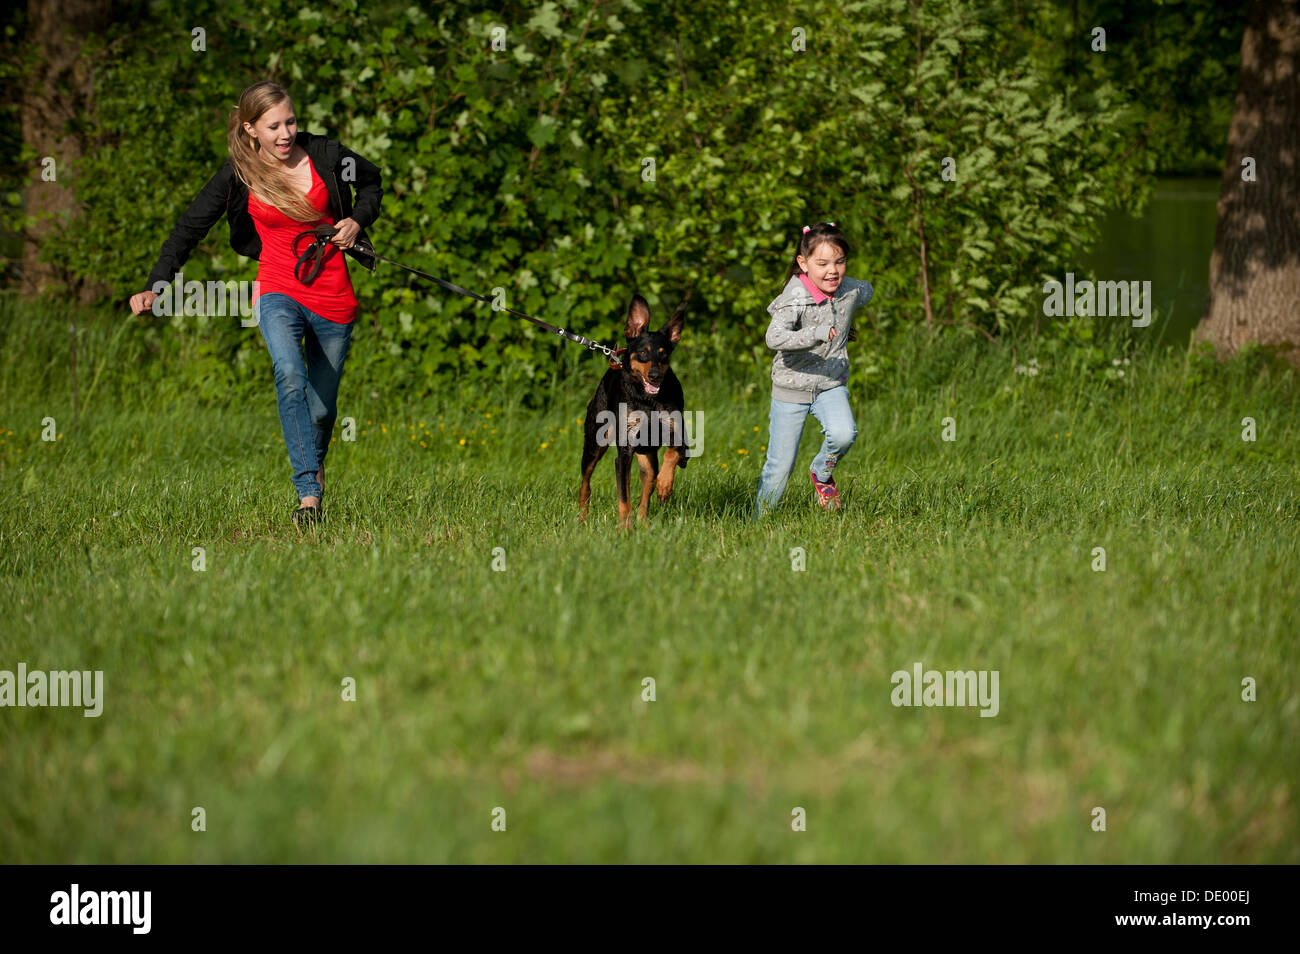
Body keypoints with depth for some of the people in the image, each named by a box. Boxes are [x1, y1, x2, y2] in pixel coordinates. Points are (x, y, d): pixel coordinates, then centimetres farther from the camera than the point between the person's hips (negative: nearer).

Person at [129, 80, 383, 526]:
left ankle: (314, 469, 43)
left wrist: (357, 221, -2)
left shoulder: (324, 155, -3)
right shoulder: (239, 176, -6)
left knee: (321, 408, 8)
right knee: (289, 374, -31)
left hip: (333, 296, 2)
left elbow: (371, 180, 17)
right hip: (279, 292, -2)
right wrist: (156, 285, -16)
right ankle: (308, 493, -36)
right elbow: (189, 228, -5)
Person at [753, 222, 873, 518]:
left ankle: (822, 473, 6)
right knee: (780, 465, 2)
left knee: (843, 434, -26)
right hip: (792, 387, -3)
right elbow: (774, 338, -38)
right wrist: (815, 334, -47)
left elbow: (867, 291, 21)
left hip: (831, 385, 3)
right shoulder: (795, 298, -22)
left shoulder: (851, 291, -6)